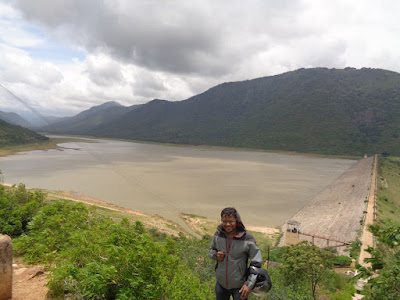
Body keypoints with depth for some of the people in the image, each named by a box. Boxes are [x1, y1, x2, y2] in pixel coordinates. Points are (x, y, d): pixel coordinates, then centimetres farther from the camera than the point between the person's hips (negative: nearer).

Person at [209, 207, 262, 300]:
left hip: (239, 286, -3)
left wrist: (249, 284, -18)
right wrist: (215, 255, -13)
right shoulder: (218, 234, -9)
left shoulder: (247, 238, -20)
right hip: (221, 283, 4)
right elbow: (212, 250, 9)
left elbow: (256, 263, -12)